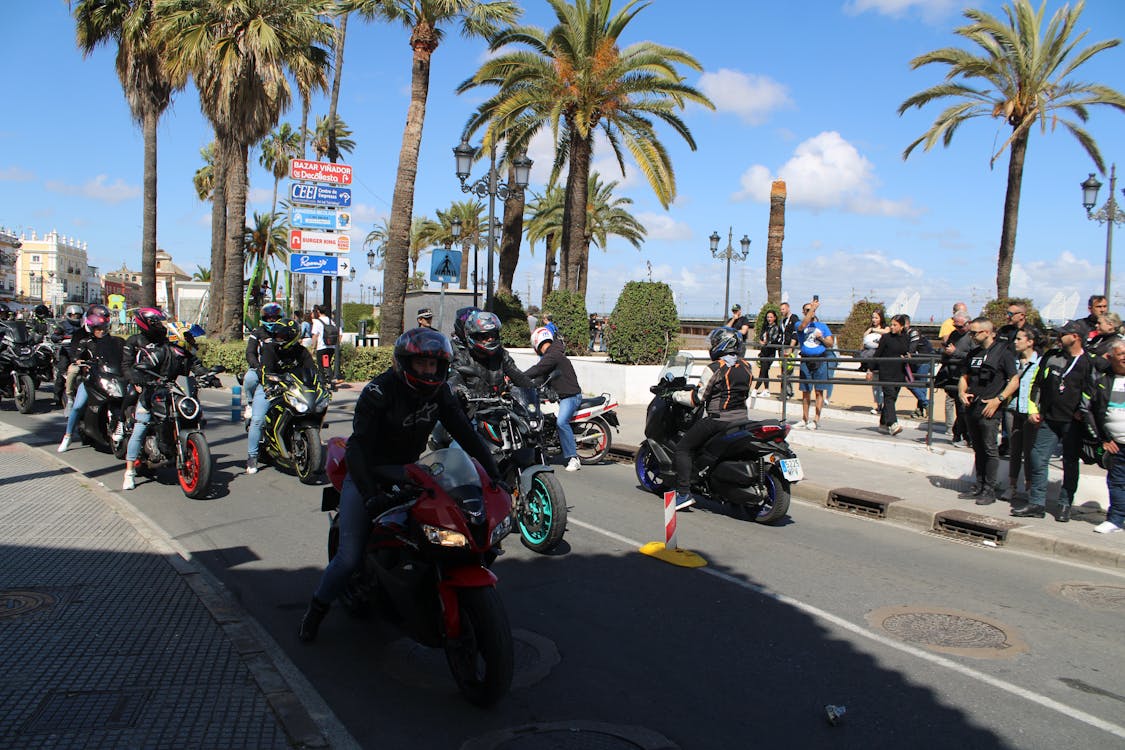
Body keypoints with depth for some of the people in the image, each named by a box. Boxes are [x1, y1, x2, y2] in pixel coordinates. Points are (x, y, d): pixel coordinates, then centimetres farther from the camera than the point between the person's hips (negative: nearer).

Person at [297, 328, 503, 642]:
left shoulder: (439, 391, -6)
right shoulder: (379, 390, -23)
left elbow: (465, 433, -8)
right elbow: (359, 445, -32)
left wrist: (493, 473, -19)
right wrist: (370, 495, -45)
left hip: (406, 472, 5)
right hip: (366, 475, -5)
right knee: (350, 557, -10)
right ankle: (316, 611, 16)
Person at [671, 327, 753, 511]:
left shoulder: (714, 368, -12)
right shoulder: (746, 367, 9)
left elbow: (697, 398, -11)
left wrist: (677, 395, 4)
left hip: (716, 420, -8)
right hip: (741, 419, 8)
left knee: (683, 448, -1)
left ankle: (683, 493, -11)